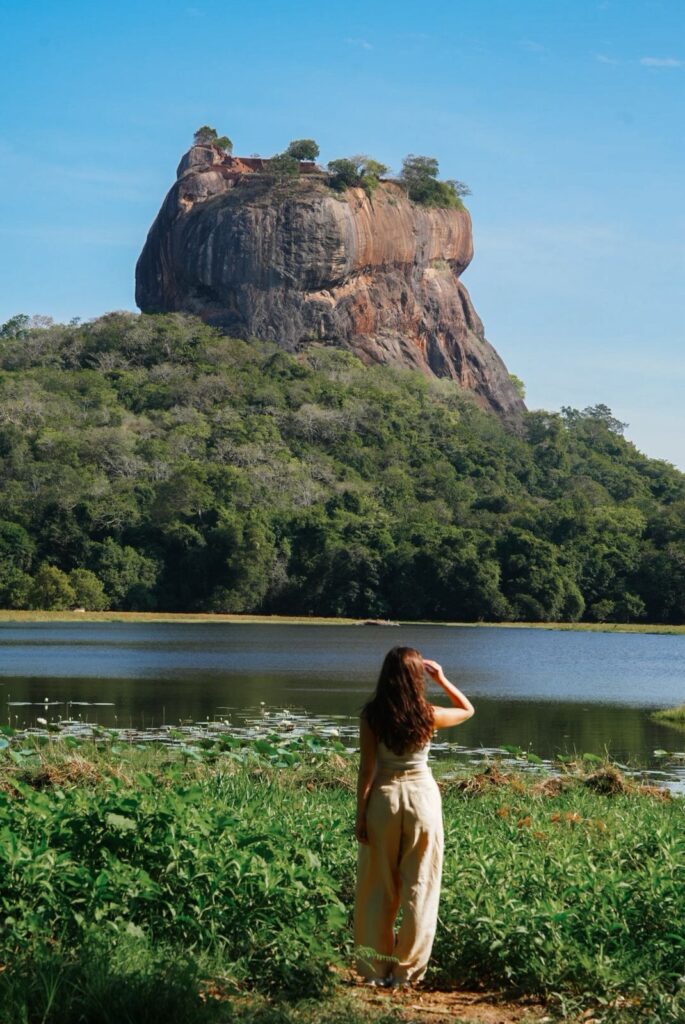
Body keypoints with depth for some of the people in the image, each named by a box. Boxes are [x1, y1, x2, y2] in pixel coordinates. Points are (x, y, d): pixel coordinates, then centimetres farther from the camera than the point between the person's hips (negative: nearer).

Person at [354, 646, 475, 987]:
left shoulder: (371, 715, -8)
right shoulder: (428, 715, -7)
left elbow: (366, 768, -7)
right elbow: (468, 709, 13)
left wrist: (360, 815, -1)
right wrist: (442, 679, 10)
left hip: (383, 796, 0)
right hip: (422, 795, 0)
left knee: (377, 888, 9)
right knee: (419, 888, 8)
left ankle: (375, 969, 12)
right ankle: (407, 971, 10)